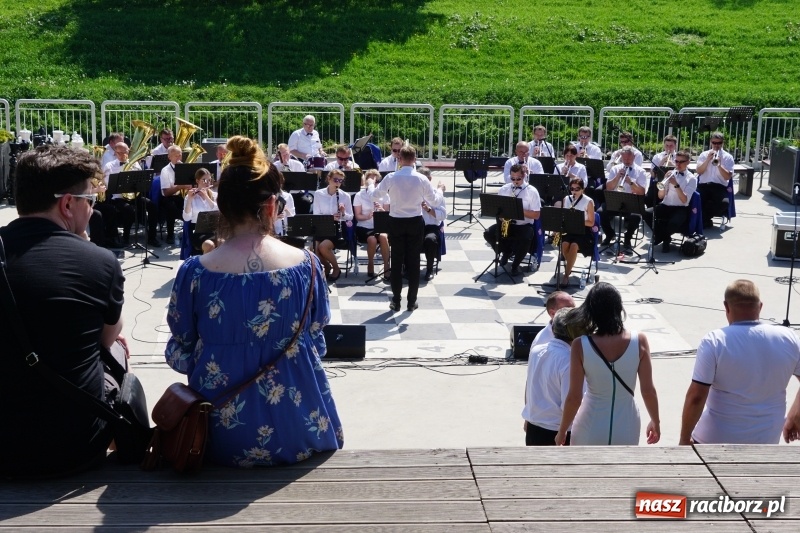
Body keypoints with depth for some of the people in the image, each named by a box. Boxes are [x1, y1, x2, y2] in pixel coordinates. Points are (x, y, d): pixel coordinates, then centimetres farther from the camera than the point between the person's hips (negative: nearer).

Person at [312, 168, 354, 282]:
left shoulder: (345, 196, 0)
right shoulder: (318, 194, 1)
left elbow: (350, 217, 6)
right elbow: (316, 215, -1)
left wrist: (343, 213, -17)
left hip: (338, 228, -2)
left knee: (323, 247, -28)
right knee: (316, 249, -25)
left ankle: (336, 268, 0)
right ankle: (327, 266, 9)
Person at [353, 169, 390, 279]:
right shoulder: (360, 195, -1)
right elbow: (358, 216, -2)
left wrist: (381, 210, -19)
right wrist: (368, 216, -22)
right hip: (364, 227, -1)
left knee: (383, 237, -32)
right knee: (372, 239, -32)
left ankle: (386, 266, -22)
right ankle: (370, 264, -7)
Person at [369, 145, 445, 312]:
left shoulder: (391, 178, -10)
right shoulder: (421, 179, -8)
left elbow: (375, 196, 1)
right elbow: (435, 202, 1)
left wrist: (370, 185, 23)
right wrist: (439, 189, 22)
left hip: (396, 222, 0)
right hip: (415, 223, 0)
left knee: (397, 262, 8)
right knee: (413, 262, 7)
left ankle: (396, 301, 12)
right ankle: (412, 301, 11)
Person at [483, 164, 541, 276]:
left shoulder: (532, 191, -3)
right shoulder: (504, 189, 6)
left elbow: (536, 215, -5)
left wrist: (520, 210, -18)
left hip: (524, 225, -3)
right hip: (506, 223, 3)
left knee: (525, 239, -36)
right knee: (488, 233, -22)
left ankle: (515, 265, -5)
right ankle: (506, 252, 9)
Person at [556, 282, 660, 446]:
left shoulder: (581, 345, -18)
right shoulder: (639, 341, -15)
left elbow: (574, 397, -15)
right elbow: (648, 390, -8)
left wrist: (562, 431, 0)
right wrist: (656, 422, 9)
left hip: (591, 427, -1)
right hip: (626, 429, 1)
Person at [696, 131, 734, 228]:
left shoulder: (728, 157, 8)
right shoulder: (704, 155, 13)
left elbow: (727, 177, -3)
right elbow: (699, 171, 1)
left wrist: (719, 165, -17)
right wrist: (708, 160, -11)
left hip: (720, 187, -1)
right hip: (704, 185, 1)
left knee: (724, 202, -33)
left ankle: (703, 219, -12)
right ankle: (706, 220, -8)